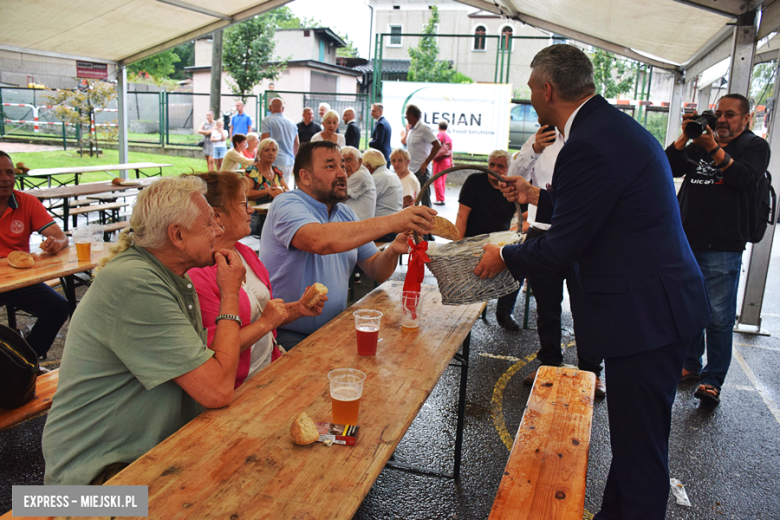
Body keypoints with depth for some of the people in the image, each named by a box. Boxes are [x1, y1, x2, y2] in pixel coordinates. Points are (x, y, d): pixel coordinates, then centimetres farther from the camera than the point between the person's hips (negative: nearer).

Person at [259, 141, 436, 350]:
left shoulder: (345, 213, 11)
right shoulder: (286, 205, -12)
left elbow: (376, 272, 9)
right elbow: (320, 240, -35)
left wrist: (392, 252, -15)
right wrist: (391, 222, -34)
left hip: (334, 329, 7)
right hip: (289, 335, -7)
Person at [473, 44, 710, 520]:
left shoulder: (589, 144, -21)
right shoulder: (617, 127, 11)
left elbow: (562, 249, -17)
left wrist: (505, 257, 0)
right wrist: (538, 196, 28)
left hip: (645, 315, -11)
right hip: (658, 306, 11)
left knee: (640, 449, 3)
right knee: (633, 439, 23)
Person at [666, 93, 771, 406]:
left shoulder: (754, 146, 5)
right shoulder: (699, 144, 17)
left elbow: (744, 177, -14)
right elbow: (669, 168, 4)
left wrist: (714, 149, -23)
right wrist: (684, 138, -8)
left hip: (722, 247, -5)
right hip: (686, 241, 5)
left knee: (719, 316, -4)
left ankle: (713, 380, 5)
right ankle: (690, 365, 26)